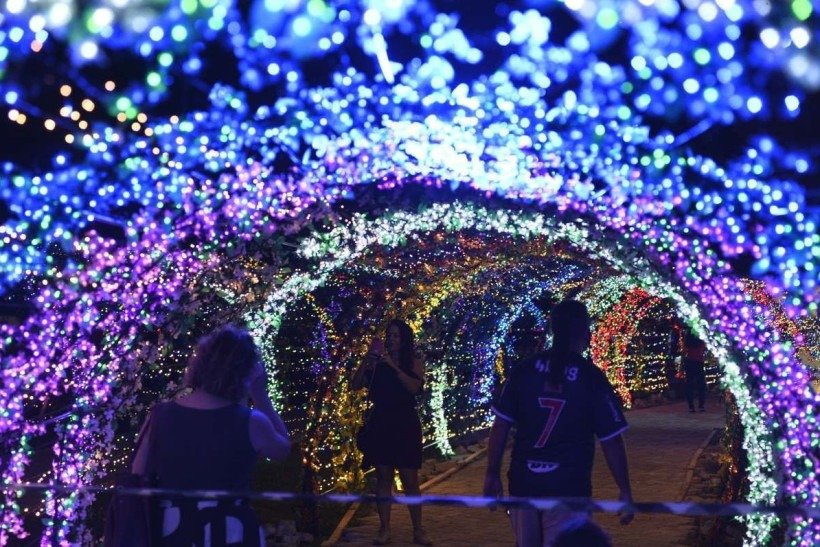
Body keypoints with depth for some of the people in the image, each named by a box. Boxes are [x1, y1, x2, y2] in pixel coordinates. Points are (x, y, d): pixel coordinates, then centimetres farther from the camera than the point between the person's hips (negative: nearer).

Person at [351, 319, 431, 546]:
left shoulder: (414, 361, 2)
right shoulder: (377, 362, 7)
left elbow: (415, 386, -14)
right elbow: (356, 385, 0)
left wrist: (393, 366, -18)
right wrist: (366, 360, -10)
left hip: (405, 424, -2)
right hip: (380, 422, 2)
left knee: (410, 479, -1)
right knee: (383, 477, 3)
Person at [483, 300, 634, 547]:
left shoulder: (524, 371, 0)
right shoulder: (592, 379, -7)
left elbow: (500, 427, 1)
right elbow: (612, 442, -5)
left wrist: (492, 474, 10)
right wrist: (625, 492, 3)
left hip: (523, 484, 4)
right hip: (568, 489, -3)